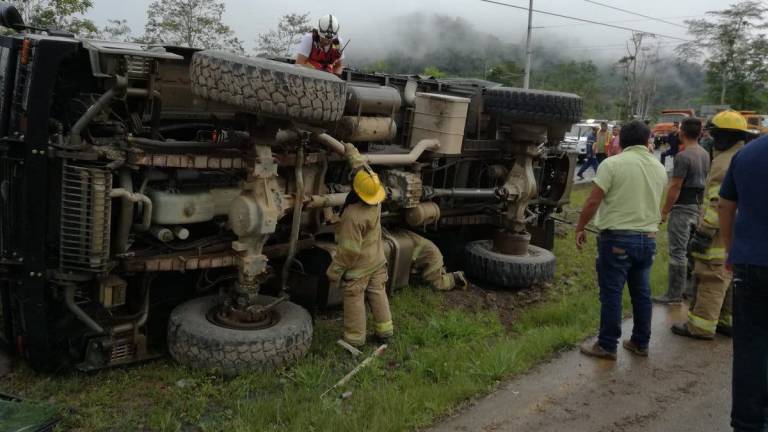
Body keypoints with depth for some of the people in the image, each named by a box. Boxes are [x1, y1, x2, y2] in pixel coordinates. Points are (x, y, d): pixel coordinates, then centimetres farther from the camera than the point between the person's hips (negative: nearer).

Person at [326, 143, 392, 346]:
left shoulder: (353, 215, -33)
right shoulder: (376, 200, -13)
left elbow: (348, 250, -26)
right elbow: (363, 168, 6)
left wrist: (334, 271, -13)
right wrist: (351, 151, 17)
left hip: (358, 267, -7)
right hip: (377, 261, 7)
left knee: (354, 301, 9)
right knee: (378, 294, 20)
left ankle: (355, 337, 23)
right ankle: (384, 329, 32)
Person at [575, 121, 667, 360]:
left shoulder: (612, 164, -11)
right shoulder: (659, 168, 7)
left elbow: (593, 202, -14)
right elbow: (655, 204, 14)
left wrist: (580, 229, -4)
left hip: (617, 238, -5)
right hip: (648, 237, 6)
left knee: (611, 293, 1)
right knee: (642, 293, 15)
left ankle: (607, 346, 8)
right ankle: (640, 343, 25)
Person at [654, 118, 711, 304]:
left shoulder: (683, 156, -18)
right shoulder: (705, 155, 9)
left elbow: (675, 187, -19)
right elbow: (703, 181, 16)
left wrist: (665, 210, -13)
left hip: (682, 208, -9)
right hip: (698, 206, 9)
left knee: (678, 252, -4)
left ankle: (674, 294, 0)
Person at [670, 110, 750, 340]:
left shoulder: (726, 161, -16)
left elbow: (718, 202, -22)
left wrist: (704, 232, -21)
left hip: (722, 234, -10)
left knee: (711, 279, -5)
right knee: (729, 278, 17)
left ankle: (701, 326, -1)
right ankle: (727, 321, 25)